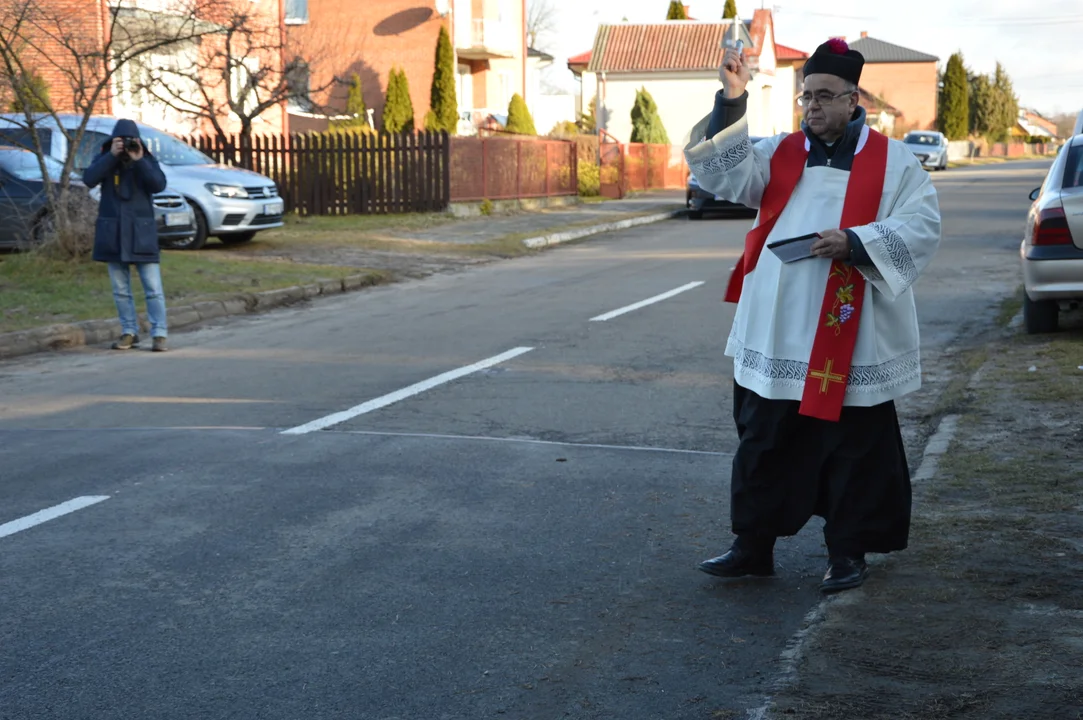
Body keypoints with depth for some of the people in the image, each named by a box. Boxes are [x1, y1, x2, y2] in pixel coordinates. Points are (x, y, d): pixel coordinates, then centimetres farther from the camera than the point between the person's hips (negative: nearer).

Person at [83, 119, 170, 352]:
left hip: (141, 232, -2)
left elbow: (159, 184, -14)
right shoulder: (105, 160, 6)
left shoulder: (147, 160, 3)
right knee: (120, 289, 6)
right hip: (113, 233, 2)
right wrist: (112, 155, -19)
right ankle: (129, 333, 14)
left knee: (153, 287, -6)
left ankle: (159, 334, -5)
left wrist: (139, 161, -22)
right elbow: (89, 179, -13)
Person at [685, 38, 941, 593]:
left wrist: (854, 242, -18)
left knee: (853, 448, 5)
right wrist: (732, 102, -15)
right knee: (763, 442, 9)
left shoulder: (892, 161, 2)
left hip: (850, 338, -3)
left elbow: (923, 226, -5)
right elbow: (725, 175, -5)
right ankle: (753, 546, 21)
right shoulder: (780, 153, 9)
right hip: (774, 337, 3)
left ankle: (848, 552, 20)